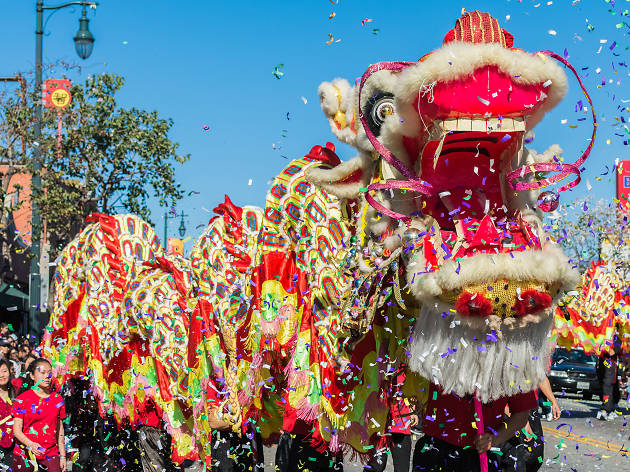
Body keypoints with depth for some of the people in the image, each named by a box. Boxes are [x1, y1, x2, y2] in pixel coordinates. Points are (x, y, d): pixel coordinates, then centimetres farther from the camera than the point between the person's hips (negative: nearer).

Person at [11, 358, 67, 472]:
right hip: (25, 454, -2)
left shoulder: (57, 399, 8)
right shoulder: (22, 399, -3)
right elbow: (17, 430, -7)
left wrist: (62, 456, 9)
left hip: (50, 454, 2)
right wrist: (31, 444, -25)